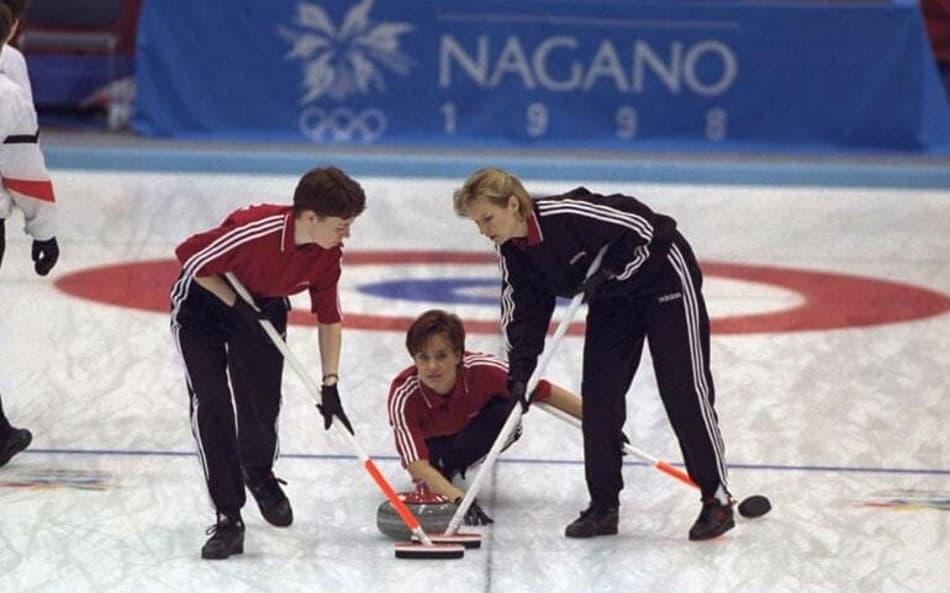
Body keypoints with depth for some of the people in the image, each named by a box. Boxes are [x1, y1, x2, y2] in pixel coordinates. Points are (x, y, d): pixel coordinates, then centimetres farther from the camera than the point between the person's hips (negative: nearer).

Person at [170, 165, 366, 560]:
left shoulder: (328, 254, -18)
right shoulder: (255, 230, -39)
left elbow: (328, 318, -5)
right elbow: (193, 260, -25)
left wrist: (330, 385, -8)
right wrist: (237, 305, -24)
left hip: (262, 306, 5)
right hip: (203, 302, -5)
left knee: (263, 403, 4)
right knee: (210, 403, -15)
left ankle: (259, 476, 38)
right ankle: (228, 519, -11)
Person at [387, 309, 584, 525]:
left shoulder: (482, 370, -39)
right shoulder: (403, 396, -39)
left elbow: (545, 392, -27)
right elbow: (417, 465, -45)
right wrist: (458, 499, -60)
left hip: (471, 431, 0)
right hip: (430, 441, 0)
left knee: (507, 414, -29)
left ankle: (449, 466, -9)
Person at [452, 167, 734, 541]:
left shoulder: (568, 215, -34)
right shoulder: (511, 252, -10)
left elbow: (642, 226, -28)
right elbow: (522, 313, -5)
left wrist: (607, 273, -28)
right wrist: (518, 373, -15)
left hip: (661, 276, -8)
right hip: (612, 299, 8)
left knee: (684, 390, -7)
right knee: (598, 394, 0)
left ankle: (717, 499, 0)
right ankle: (603, 505, 6)